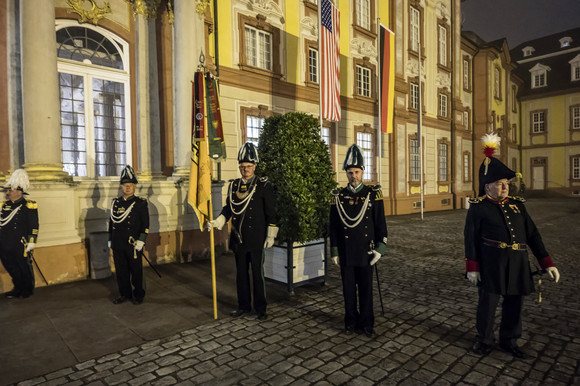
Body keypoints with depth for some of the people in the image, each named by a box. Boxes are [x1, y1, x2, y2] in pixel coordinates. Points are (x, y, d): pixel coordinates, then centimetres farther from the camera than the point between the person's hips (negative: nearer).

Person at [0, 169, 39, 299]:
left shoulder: (28, 206, -9)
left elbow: (34, 226, -10)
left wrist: (31, 243, -14)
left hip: (21, 246, -6)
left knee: (25, 268, 6)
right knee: (11, 268, 14)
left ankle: (27, 290, 22)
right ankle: (18, 288, 31)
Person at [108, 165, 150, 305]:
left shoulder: (141, 203, -3)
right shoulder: (115, 203, 10)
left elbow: (145, 224, -6)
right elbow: (111, 222, 16)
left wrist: (140, 241, -13)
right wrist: (110, 241, 14)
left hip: (133, 245, -4)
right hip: (118, 245, 4)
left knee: (136, 271, 5)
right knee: (121, 270, 12)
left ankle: (138, 295, 21)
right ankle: (124, 294, 28)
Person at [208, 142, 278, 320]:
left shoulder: (263, 186, -5)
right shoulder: (234, 185, 8)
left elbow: (271, 213, -4)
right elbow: (227, 209, 16)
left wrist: (270, 236, -7)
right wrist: (216, 222, 1)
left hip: (256, 239, -4)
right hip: (238, 238, 5)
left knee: (257, 273, 4)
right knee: (241, 273, 14)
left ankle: (260, 308, 19)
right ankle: (244, 305, 28)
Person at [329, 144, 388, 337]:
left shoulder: (373, 194, -1)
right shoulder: (338, 196, 2)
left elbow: (380, 223, 0)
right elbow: (333, 226, 5)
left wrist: (380, 248, -6)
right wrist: (334, 251, 4)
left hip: (365, 252, -1)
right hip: (345, 253, 1)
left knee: (366, 289, 9)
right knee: (348, 289, 10)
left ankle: (366, 324, 24)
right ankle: (351, 322, 27)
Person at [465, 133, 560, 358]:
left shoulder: (517, 204, 11)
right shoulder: (478, 207, -5)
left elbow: (532, 234, 12)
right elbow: (471, 238, -6)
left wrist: (547, 262, 7)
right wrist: (472, 268, -9)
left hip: (517, 264, 5)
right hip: (491, 264, -5)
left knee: (514, 304, 15)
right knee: (488, 303, 6)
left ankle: (509, 341, 35)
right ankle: (484, 340, 27)